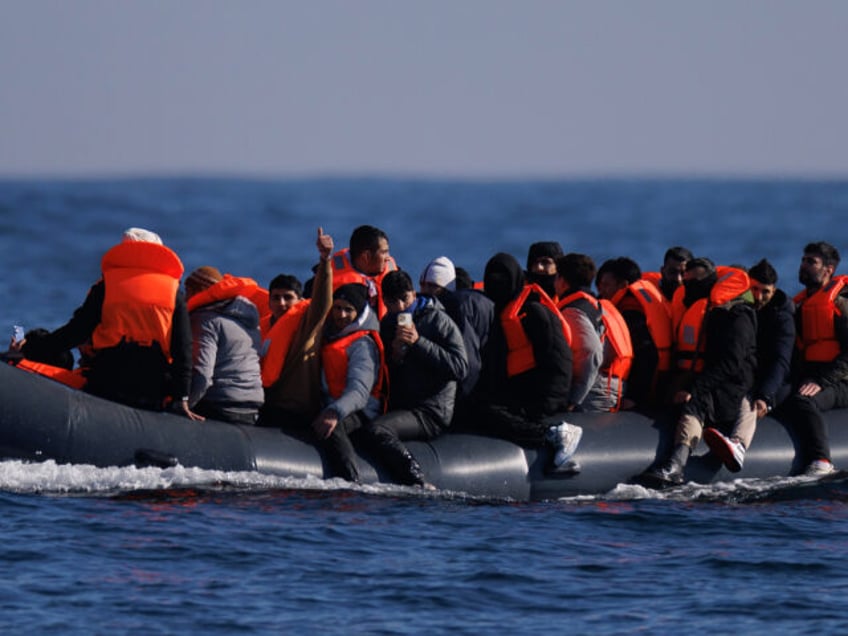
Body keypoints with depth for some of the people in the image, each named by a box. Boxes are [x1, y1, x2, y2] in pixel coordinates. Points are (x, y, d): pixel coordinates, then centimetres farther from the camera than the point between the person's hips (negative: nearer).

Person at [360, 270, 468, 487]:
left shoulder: (438, 320, -2)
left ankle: (420, 485, -32)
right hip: (400, 409, 8)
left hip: (432, 412, -8)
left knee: (376, 430, -30)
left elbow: (460, 368, -13)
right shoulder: (386, 325, 17)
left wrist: (419, 343, -15)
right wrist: (394, 356, -4)